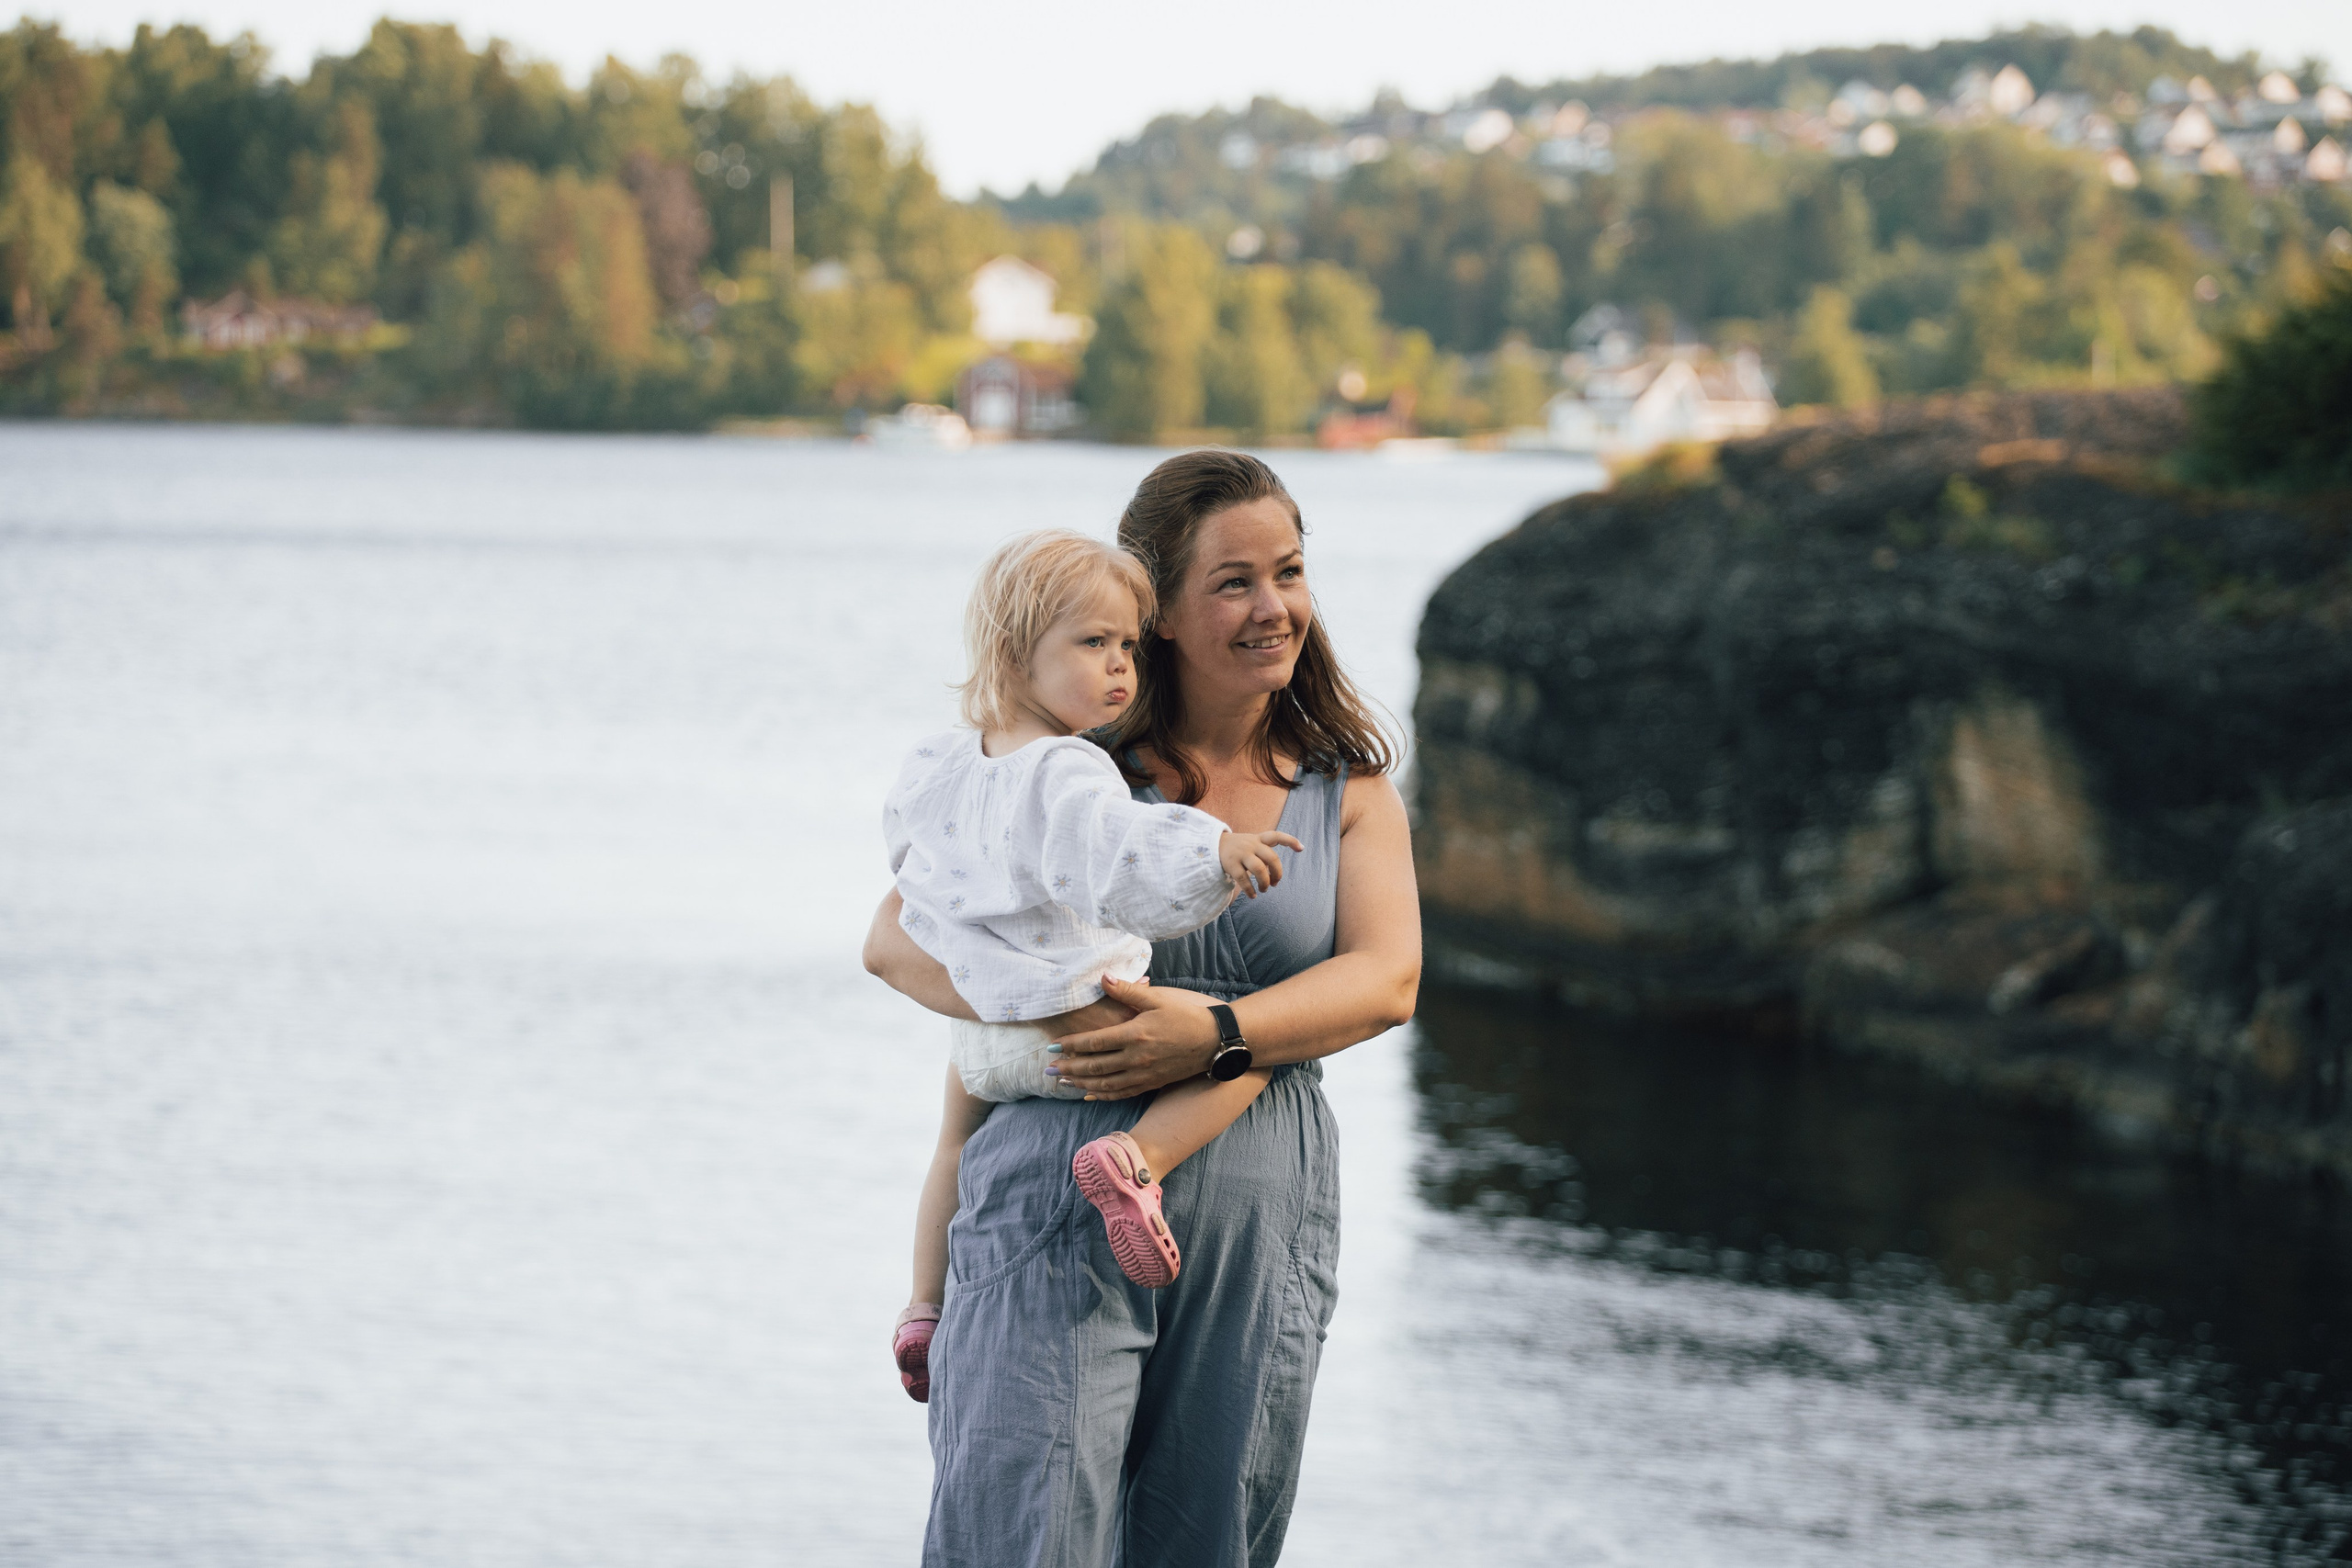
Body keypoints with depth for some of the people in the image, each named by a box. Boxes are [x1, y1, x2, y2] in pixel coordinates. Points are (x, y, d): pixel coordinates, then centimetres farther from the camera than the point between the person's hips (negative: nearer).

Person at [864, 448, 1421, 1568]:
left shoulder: (1348, 785, 12)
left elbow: (1386, 979, -2)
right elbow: (896, 938, 0)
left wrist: (1214, 1033, -19)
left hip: (1262, 1219, 3)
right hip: (1062, 1202, -3)